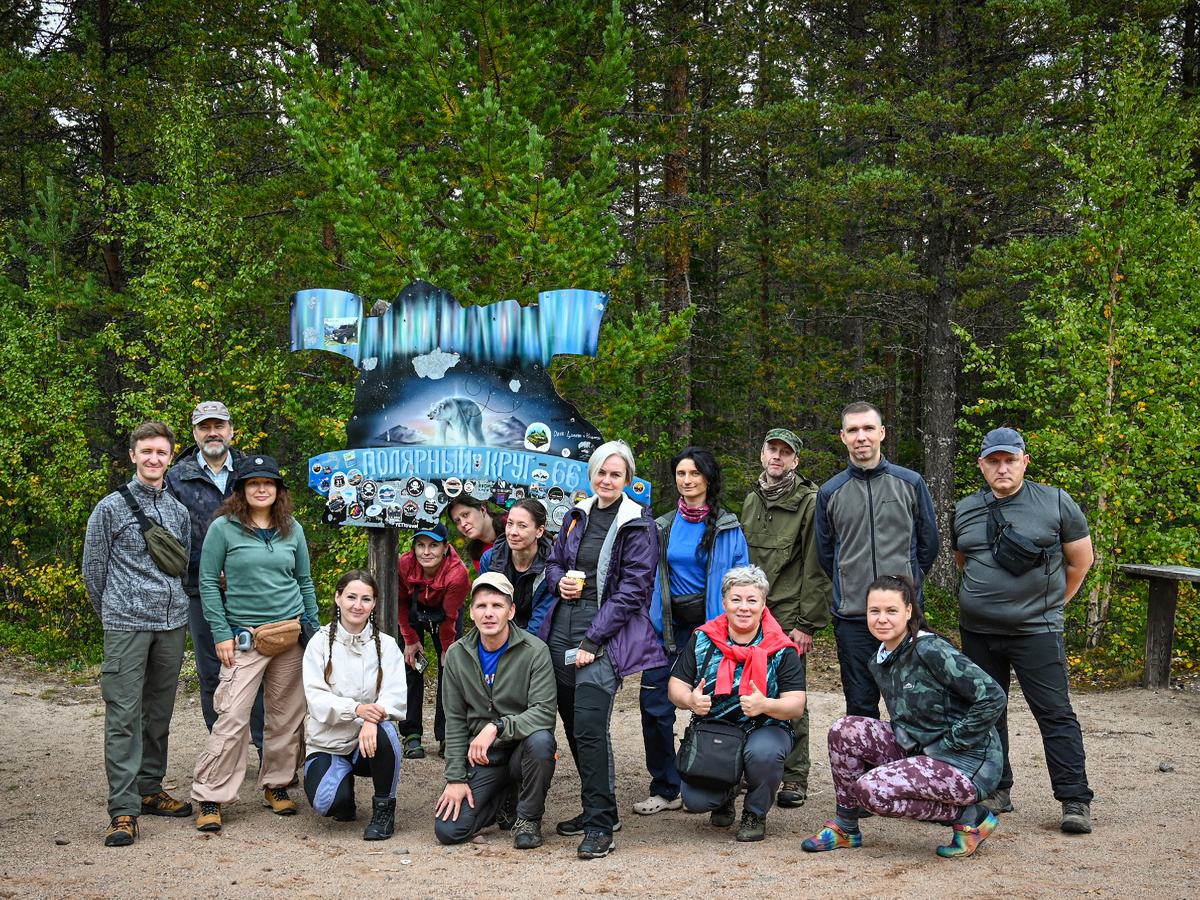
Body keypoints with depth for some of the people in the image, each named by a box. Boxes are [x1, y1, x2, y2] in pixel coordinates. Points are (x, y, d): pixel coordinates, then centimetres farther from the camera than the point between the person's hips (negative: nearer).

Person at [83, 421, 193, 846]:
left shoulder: (179, 511, 12)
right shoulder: (111, 508, -1)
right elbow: (93, 570, 4)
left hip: (172, 625, 5)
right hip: (126, 627, -5)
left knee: (159, 712, 11)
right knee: (124, 715, -7)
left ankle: (150, 789, 24)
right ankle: (123, 809, -5)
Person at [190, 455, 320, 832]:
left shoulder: (293, 530, 9)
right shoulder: (223, 528, -2)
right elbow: (208, 582, 0)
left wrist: (314, 629, 12)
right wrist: (221, 633, -6)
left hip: (292, 633, 4)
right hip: (245, 637, -3)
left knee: (286, 716, 8)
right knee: (232, 718, -10)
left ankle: (276, 785, 23)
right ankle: (211, 797, -1)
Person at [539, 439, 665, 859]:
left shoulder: (638, 526, -5)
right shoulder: (576, 516, 14)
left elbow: (632, 589, -10)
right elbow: (554, 561, 26)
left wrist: (592, 641, -15)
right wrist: (559, 581, 0)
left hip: (604, 635, -6)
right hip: (561, 631, 6)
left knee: (589, 727, -14)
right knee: (573, 725, 11)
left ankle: (600, 824, -5)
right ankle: (596, 808, 26)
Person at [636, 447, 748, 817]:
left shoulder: (727, 526, -1)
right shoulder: (663, 526, 9)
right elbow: (650, 577, 14)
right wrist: (650, 620, 4)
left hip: (709, 623, -3)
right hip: (668, 625, 3)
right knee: (653, 702, -6)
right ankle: (665, 789, 5)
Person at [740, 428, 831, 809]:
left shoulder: (809, 502, -6)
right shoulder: (751, 501, 15)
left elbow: (815, 569, -9)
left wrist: (806, 623, -13)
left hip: (789, 617, -6)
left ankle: (795, 777, 8)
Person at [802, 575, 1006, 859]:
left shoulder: (931, 651, -19)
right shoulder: (879, 661, 7)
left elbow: (993, 697, -23)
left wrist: (951, 742, -17)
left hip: (967, 763, -8)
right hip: (920, 751, 8)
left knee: (872, 789, -24)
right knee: (846, 729, -7)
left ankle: (970, 817, -4)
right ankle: (846, 827, 7)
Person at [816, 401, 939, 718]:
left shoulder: (911, 483, 3)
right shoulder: (830, 492, 5)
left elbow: (928, 542, 10)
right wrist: (850, 588, 11)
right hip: (852, 618, 1)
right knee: (860, 704, 5)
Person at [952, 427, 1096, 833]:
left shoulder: (1056, 503, -2)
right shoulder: (964, 510, 8)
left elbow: (1080, 560, 6)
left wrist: (1048, 604, 9)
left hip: (1036, 632, -4)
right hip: (978, 632, 4)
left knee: (1055, 714, -5)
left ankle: (1075, 800, 1)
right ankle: (996, 791, 21)